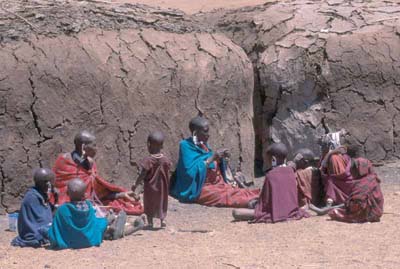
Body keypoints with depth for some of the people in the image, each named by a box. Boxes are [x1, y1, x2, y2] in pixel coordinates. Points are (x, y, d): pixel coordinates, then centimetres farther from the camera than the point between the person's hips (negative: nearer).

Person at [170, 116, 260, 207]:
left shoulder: (202, 145, 9)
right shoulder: (187, 146, -12)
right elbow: (191, 172, -22)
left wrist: (220, 158, -2)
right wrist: (212, 158, -21)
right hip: (200, 190, -8)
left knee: (237, 191, -13)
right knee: (225, 196, -28)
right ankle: (250, 202, -43)